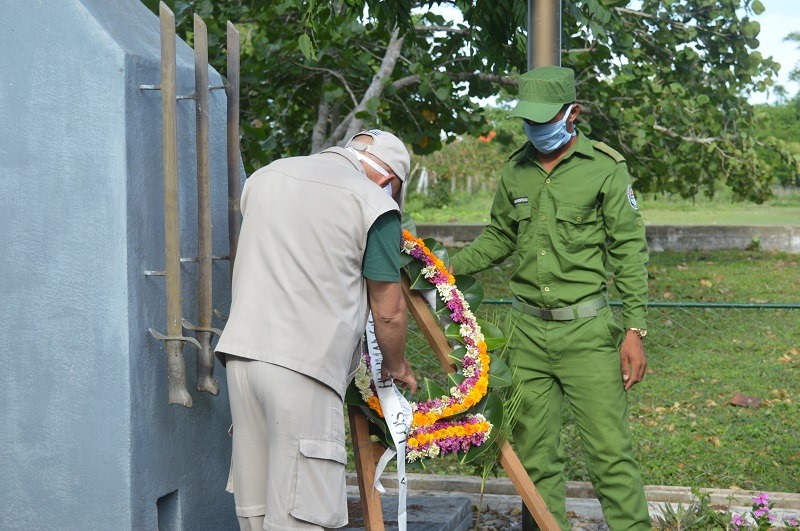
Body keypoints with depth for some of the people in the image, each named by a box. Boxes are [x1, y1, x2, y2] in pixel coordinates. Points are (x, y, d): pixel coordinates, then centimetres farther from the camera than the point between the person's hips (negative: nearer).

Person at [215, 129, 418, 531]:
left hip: (241, 349, 7)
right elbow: (388, 313, 1)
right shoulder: (374, 202, -2)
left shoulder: (263, 177, 17)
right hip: (304, 363, -6)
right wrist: (397, 367, 18)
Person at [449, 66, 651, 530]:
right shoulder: (515, 171, 9)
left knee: (610, 449, -5)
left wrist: (635, 330, -11)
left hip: (586, 331, -4)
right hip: (528, 332, 5)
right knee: (535, 453, 8)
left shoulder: (605, 168, -4)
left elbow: (630, 252, -5)